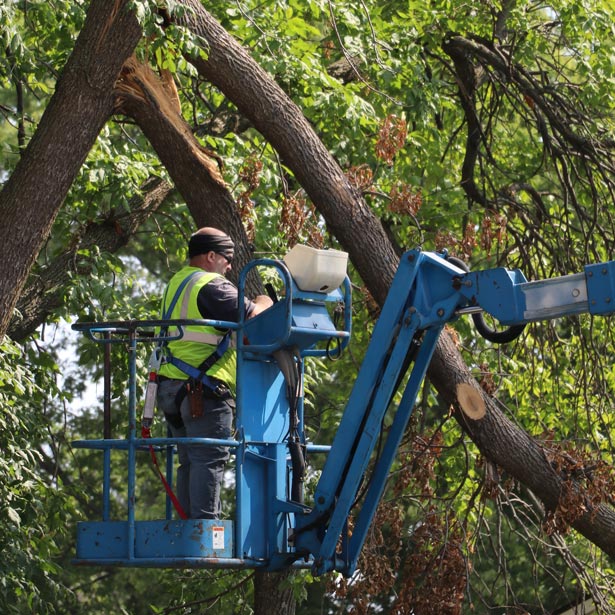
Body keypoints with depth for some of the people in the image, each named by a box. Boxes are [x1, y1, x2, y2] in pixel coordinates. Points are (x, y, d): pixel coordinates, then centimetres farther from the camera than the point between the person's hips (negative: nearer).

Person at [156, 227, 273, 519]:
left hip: (172, 385, 9)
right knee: (209, 460, -10)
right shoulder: (211, 285, -9)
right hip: (204, 389, -9)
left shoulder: (175, 284, 21)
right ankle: (205, 522, -14)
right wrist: (264, 303, 8)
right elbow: (252, 317, -14)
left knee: (190, 461, 10)